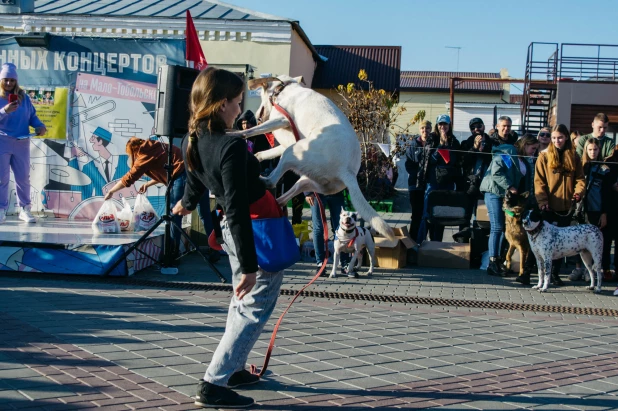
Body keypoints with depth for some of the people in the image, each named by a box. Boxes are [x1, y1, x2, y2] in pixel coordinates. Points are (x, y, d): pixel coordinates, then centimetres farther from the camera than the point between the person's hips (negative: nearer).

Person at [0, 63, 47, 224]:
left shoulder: (23, 97, 9)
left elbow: (32, 116, 12)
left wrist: (39, 126, -7)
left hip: (22, 143, 3)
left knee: (23, 177, 6)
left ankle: (25, 209, 14)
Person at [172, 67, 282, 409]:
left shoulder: (192, 143, -1)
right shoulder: (231, 147, -26)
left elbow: (195, 183, 18)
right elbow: (237, 210, -27)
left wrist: (187, 204, 42)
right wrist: (249, 266, -24)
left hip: (232, 228, 9)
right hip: (261, 229, -9)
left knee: (243, 301, 24)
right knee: (255, 308, 1)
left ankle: (234, 369, 37)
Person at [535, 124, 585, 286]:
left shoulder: (574, 157, 9)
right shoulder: (544, 156, 0)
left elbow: (580, 179, 7)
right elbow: (539, 181, -5)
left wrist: (579, 192, -12)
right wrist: (543, 201, -16)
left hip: (566, 206, 3)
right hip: (549, 207, -3)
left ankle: (555, 273, 16)